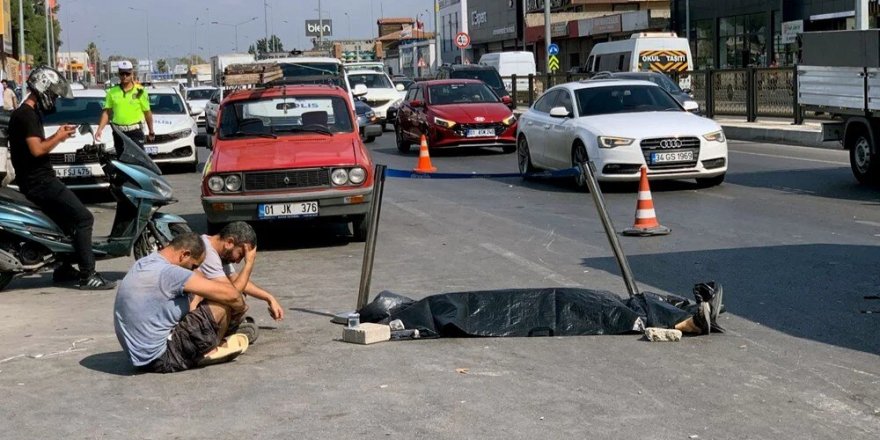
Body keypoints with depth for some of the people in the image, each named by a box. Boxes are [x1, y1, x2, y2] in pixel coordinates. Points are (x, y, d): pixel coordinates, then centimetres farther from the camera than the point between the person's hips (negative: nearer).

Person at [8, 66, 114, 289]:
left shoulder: (24, 113, 17)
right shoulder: (27, 115, -16)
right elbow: (37, 149, -24)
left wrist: (57, 135, 10)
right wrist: (58, 138, -10)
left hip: (36, 180, 11)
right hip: (39, 181, -11)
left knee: (69, 217, 22)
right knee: (83, 218, -14)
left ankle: (64, 269, 27)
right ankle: (87, 275, -17)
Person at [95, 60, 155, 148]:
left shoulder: (140, 91, -1)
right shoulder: (112, 92, 6)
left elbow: (147, 112, 4)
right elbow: (106, 112, 5)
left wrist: (151, 132, 9)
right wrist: (99, 129, -7)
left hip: (135, 132, -3)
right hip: (118, 133, 3)